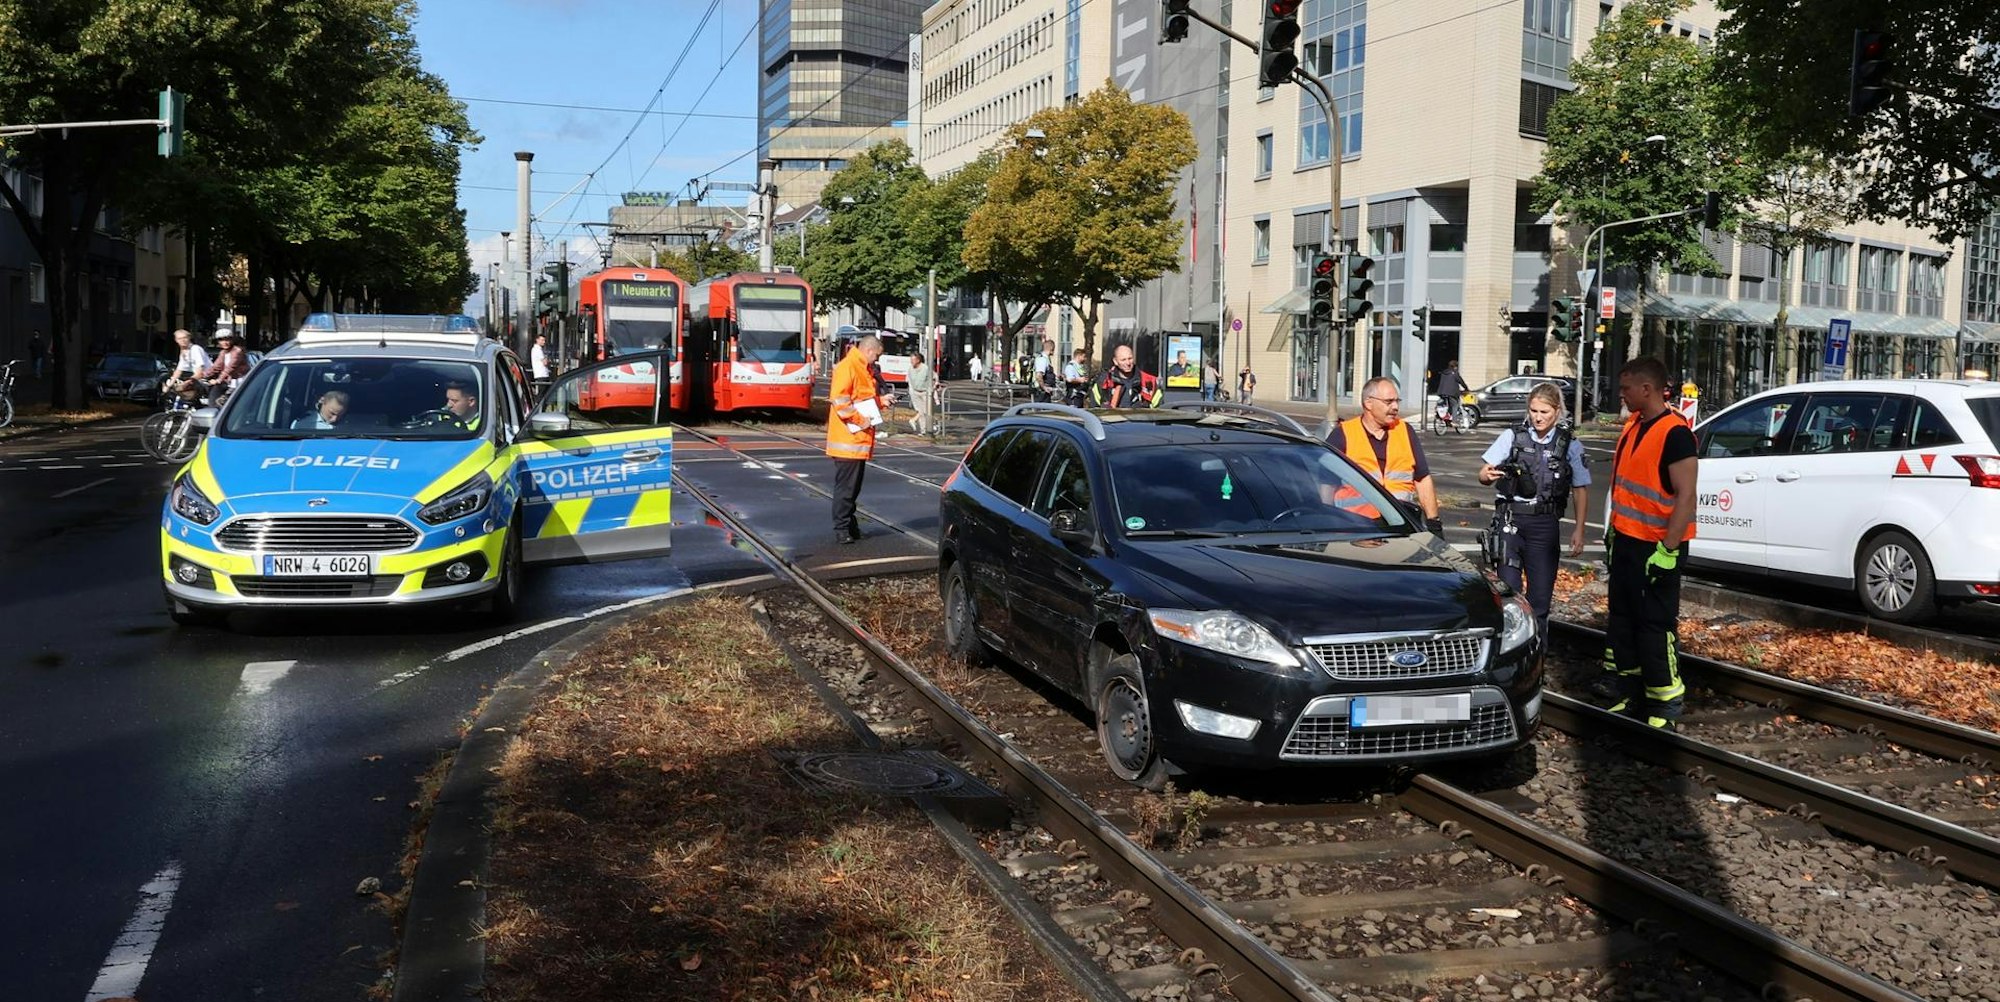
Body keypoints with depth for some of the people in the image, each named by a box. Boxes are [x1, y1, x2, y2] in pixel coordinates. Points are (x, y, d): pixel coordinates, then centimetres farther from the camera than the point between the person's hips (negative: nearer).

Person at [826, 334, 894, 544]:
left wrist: (881, 400, 13)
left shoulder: (863, 369, 18)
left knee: (854, 484, 15)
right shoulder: (847, 367, -14)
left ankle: (849, 525, 24)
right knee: (845, 485, -6)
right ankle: (841, 529, -2)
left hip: (859, 440, 10)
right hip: (848, 439, -10)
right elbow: (838, 398, -23)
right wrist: (859, 419, -22)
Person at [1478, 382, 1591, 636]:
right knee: (1508, 590, -7)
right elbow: (1483, 475, 1)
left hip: (1545, 525, 1)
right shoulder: (1512, 436, 2)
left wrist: (1578, 530, 0)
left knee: (1540, 594, 5)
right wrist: (1489, 475, -24)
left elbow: (1581, 490, 6)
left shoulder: (1570, 445, 3)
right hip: (1510, 520, -1)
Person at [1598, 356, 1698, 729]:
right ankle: (1625, 694, 27)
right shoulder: (1633, 424, 10)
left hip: (1655, 547, -9)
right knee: (1621, 619, 15)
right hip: (1626, 541, 9)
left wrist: (1668, 549, -22)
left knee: (1656, 625, -3)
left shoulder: (1674, 433, -17)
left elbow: (1686, 496, -20)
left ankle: (1664, 707, 6)